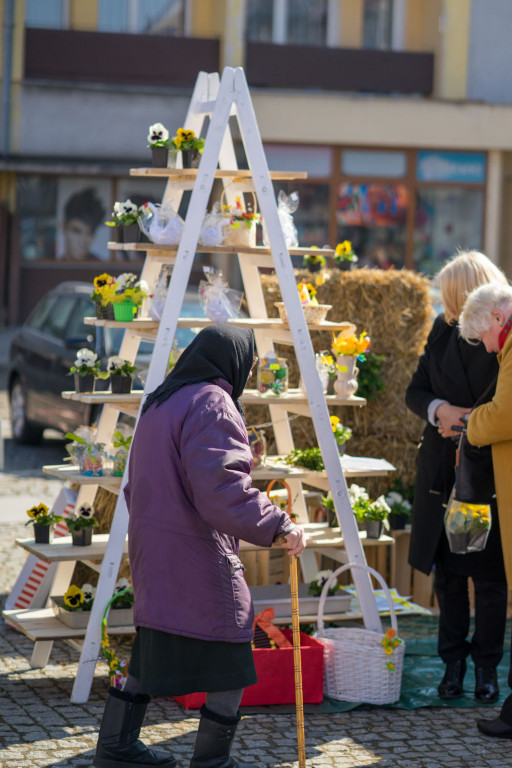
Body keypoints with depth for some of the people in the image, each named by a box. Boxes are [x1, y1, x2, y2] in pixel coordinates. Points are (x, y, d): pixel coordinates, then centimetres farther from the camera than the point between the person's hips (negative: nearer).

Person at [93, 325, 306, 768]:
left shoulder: (159, 404, 16)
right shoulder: (211, 403, -14)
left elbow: (138, 488, 23)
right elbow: (219, 486, -26)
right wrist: (278, 525, -25)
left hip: (151, 549, 10)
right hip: (198, 556, -10)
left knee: (152, 653, 20)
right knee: (230, 666, 1)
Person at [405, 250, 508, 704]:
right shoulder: (443, 330, 6)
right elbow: (416, 391, 10)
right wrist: (439, 410, -10)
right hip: (443, 470, 5)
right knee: (447, 571, 10)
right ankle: (454, 662, 22)